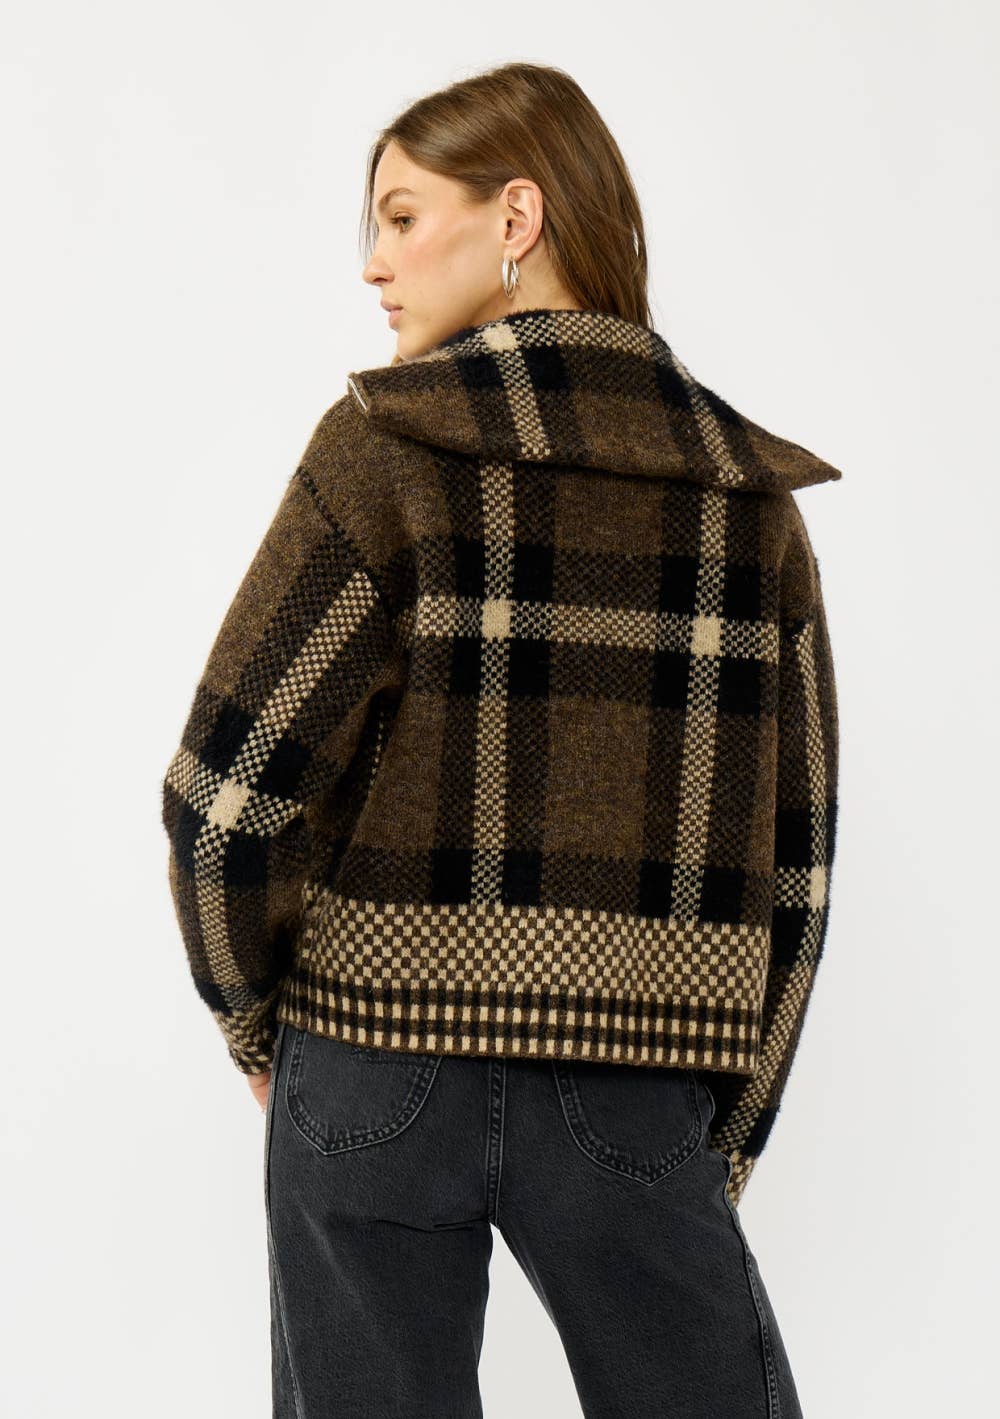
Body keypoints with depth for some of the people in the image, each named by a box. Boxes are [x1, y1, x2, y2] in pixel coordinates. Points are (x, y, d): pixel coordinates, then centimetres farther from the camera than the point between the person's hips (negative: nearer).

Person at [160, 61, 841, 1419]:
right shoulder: (751, 495, 4)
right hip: (632, 1092, 2)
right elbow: (795, 868, 4)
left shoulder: (383, 451, -7)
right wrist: (723, 1141, 13)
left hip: (379, 1063, -2)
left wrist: (253, 1021, 7)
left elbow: (229, 788, -11)